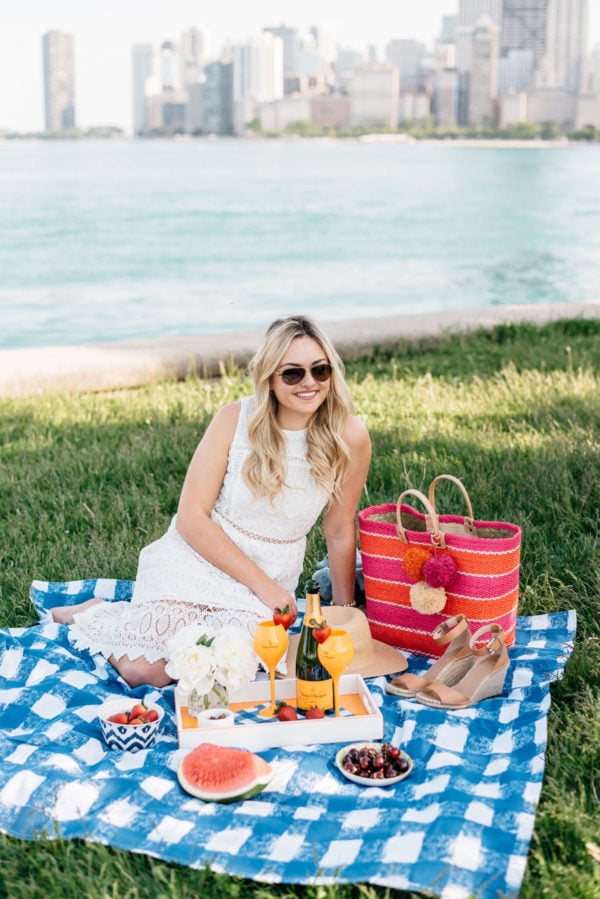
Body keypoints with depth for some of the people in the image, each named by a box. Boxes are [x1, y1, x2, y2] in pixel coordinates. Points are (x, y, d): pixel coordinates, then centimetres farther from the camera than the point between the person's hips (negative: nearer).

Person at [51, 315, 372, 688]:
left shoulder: (349, 437, -11)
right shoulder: (236, 419, -13)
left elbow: (340, 531, 1)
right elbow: (191, 518, -12)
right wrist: (263, 584, -15)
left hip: (269, 579, 2)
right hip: (197, 558, -1)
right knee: (146, 670, -18)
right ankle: (95, 614, 16)